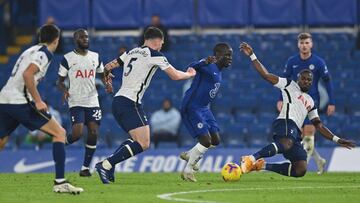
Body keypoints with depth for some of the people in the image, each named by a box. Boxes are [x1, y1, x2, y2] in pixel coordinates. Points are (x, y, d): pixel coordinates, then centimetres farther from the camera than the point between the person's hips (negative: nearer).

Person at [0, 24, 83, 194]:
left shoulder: (31, 51, 23)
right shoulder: (44, 53, -3)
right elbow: (27, 75, -19)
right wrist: (38, 101, -18)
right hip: (20, 102, -9)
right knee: (59, 133, -3)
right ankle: (60, 182, -12)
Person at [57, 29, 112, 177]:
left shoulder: (95, 57, 10)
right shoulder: (68, 58, -1)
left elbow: (102, 74, 23)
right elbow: (60, 81, 4)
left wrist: (107, 83, 2)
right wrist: (64, 90, -16)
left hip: (92, 102, 4)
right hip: (76, 102, -4)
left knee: (93, 133, -7)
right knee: (78, 133, -17)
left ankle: (85, 167, 3)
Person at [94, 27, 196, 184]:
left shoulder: (131, 52, 18)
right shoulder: (154, 55, -3)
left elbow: (108, 67, 24)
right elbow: (175, 75, -2)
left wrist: (107, 76, 47)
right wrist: (190, 74, 18)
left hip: (118, 100, 9)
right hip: (131, 102, -9)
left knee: (136, 139, 21)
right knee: (143, 144, -12)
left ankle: (108, 165, 3)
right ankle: (106, 165, -22)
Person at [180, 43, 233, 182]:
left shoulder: (218, 72, 13)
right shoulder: (209, 67, -16)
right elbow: (192, 67, -37)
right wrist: (205, 62, -57)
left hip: (204, 109, 10)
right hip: (192, 108, -10)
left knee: (215, 140, 8)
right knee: (206, 140, -15)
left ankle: (188, 155, 29)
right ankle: (187, 171, -1)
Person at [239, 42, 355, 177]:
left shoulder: (311, 102, 34)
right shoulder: (290, 85, 16)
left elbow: (318, 125, 34)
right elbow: (266, 75, 9)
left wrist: (336, 140, 24)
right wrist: (252, 56, 0)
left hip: (295, 133, 7)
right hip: (285, 122, -7)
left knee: (301, 170, -9)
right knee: (286, 145, -43)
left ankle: (263, 165, 1)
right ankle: (252, 158, -49)